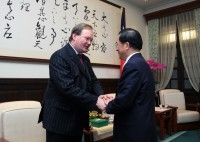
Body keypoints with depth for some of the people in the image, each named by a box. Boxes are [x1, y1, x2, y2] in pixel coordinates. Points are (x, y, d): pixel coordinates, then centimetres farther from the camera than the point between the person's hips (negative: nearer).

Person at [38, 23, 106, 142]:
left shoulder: (85, 60, 11)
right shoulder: (59, 56, -16)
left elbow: (93, 81, 9)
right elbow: (68, 87, -26)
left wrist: (101, 95, -13)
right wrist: (95, 100, -26)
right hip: (60, 119, -8)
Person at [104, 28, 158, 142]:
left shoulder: (133, 65, -21)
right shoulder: (140, 63, 9)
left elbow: (124, 101, -24)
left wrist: (108, 105, -6)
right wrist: (114, 100, 7)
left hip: (134, 130, -9)